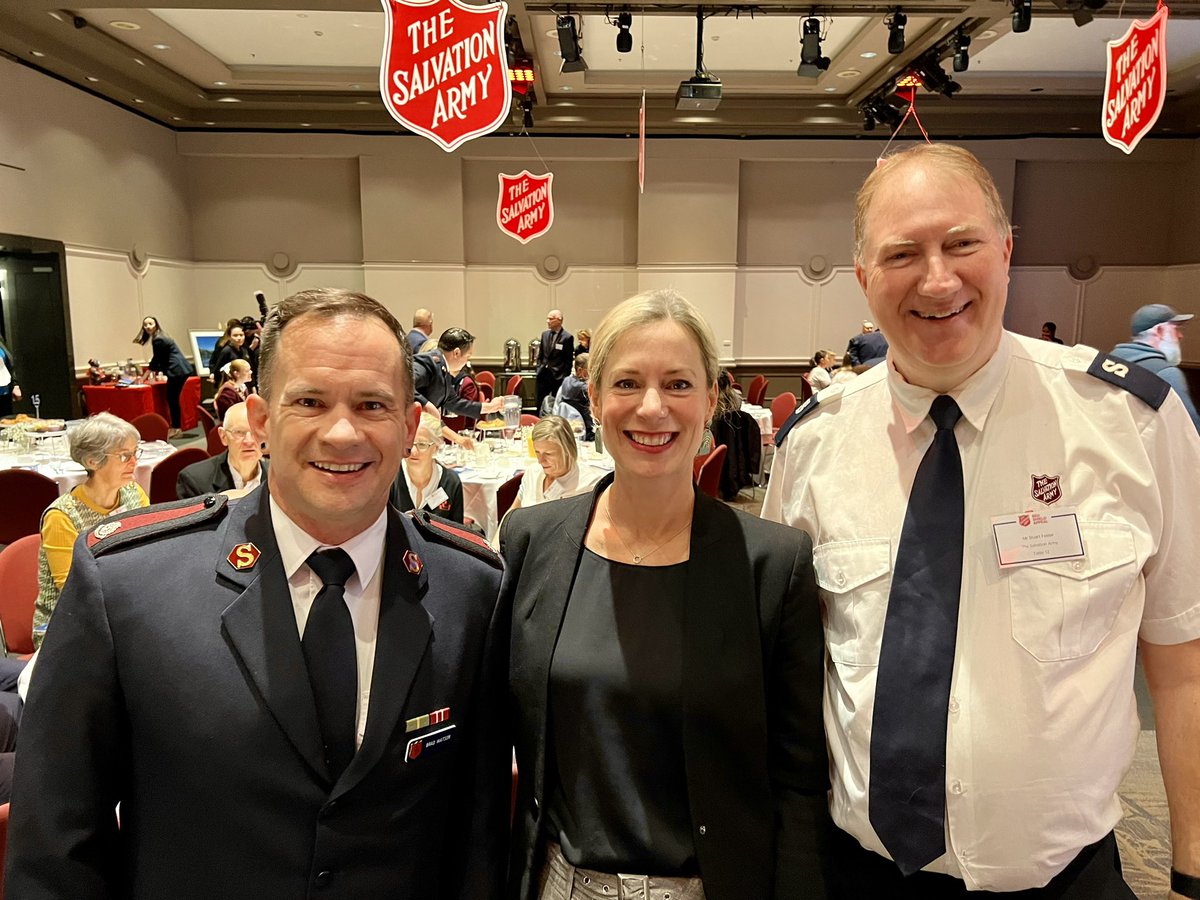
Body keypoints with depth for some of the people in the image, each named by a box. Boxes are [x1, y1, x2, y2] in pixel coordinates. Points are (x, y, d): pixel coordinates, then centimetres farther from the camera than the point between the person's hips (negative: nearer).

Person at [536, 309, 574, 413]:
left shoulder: (567, 337, -8)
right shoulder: (545, 334, 10)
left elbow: (569, 360, -7)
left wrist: (565, 377, -10)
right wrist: (539, 369, 8)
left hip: (558, 377, -5)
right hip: (543, 375, 5)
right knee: (540, 404, 8)